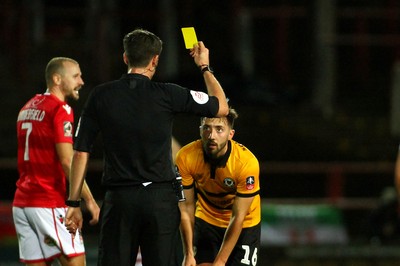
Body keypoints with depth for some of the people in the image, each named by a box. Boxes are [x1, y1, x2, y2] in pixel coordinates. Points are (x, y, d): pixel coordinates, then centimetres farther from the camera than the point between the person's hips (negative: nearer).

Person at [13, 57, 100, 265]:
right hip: (49, 204, -8)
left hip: (21, 201, 8)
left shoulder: (27, 108, 17)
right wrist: (89, 200, -15)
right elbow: (67, 161, -17)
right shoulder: (60, 110, -10)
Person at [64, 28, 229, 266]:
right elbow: (222, 107, 9)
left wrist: (74, 203, 9)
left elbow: (81, 152, 2)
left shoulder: (100, 96, 1)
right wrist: (204, 67, 24)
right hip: (160, 199, -1)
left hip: (119, 199, 1)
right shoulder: (167, 94, -4)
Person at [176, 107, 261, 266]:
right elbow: (186, 208, -16)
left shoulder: (247, 162, -31)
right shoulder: (185, 157, -24)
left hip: (245, 224, -2)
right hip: (206, 220, 2)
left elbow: (238, 217, -26)